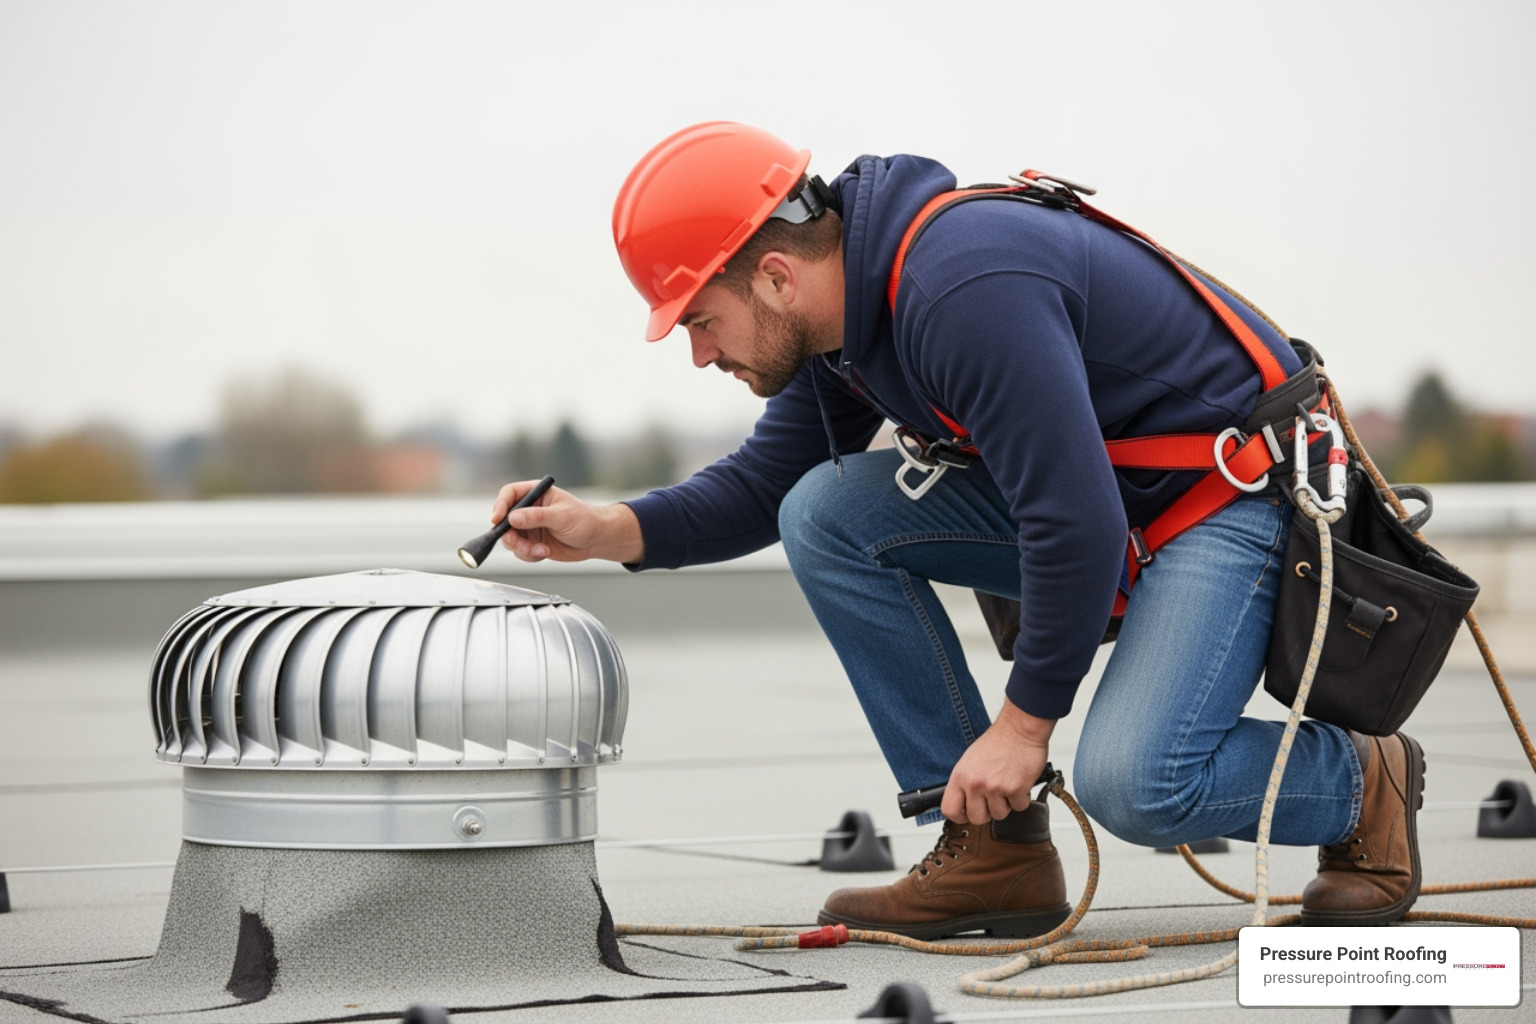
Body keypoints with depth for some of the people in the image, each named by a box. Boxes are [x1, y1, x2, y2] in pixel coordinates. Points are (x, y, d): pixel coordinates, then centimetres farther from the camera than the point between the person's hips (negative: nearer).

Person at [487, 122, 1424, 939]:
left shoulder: (964, 292, -30)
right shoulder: (843, 308, 0)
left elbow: (1078, 526, -31)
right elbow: (766, 481, 14)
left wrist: (1025, 722, -21)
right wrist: (613, 530, -3)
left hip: (1240, 491, -9)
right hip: (1085, 498, 9)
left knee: (1132, 784, -28)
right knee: (826, 514, -7)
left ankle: (1364, 783, 5)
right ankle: (996, 851, -3)